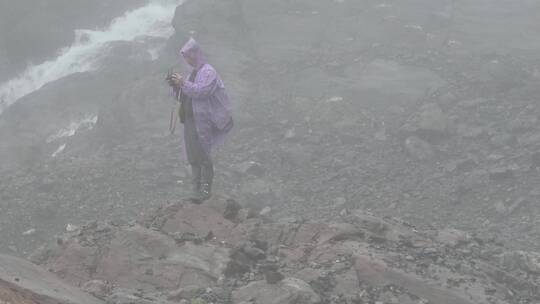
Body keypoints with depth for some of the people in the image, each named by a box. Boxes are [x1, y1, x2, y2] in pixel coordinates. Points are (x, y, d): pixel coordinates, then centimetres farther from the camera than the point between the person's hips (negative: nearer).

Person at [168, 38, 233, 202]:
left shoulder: (208, 72, -10)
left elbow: (202, 91, -24)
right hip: (189, 120, 9)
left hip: (202, 122, -9)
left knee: (203, 156, -5)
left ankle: (205, 188, 1)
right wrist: (177, 86, 0)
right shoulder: (194, 72, 17)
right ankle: (197, 187, 16)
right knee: (193, 156, 10)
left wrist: (183, 83, -24)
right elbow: (186, 94, 18)